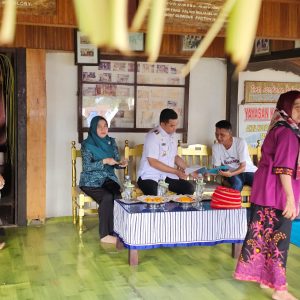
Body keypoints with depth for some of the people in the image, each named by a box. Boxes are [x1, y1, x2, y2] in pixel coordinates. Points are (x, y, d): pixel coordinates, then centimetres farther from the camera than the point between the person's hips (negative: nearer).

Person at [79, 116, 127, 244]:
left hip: (109, 179, 4)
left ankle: (114, 231, -20)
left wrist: (121, 164, -12)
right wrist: (104, 161, -24)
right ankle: (105, 234, -23)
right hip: (91, 181, -4)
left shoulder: (111, 142, 9)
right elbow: (86, 166, -14)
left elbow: (116, 162, 11)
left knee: (117, 197, -29)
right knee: (107, 197, -32)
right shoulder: (87, 144, -6)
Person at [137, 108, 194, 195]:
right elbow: (153, 162, -17)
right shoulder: (153, 136, -12)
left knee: (189, 188, -17)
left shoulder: (172, 135, 13)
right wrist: (176, 171, -16)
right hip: (149, 177, -7)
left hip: (168, 176, 7)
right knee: (154, 195, -36)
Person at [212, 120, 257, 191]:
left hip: (248, 171, -1)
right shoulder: (216, 147, -7)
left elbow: (243, 167, -18)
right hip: (231, 173, 1)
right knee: (237, 183, -35)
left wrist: (230, 174, -37)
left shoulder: (240, 142, -17)